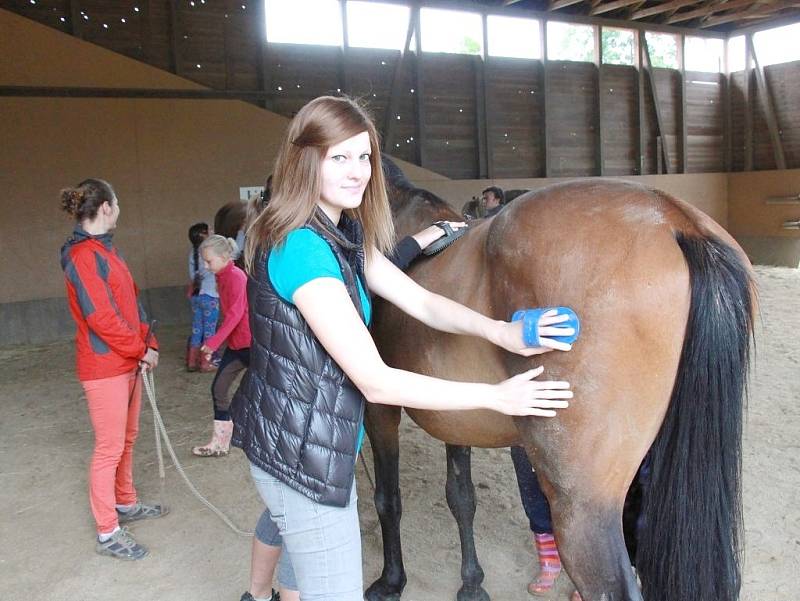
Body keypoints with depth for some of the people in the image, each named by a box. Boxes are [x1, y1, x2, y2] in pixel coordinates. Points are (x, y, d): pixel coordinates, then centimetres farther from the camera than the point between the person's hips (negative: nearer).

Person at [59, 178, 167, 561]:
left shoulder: (105, 250, 14)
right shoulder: (82, 255, -17)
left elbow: (131, 301, 14)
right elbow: (100, 317, -21)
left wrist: (149, 344, 4)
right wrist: (140, 350, -11)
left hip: (129, 361, 9)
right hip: (104, 367, -9)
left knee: (127, 439, 20)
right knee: (110, 448, -1)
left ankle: (126, 504, 36)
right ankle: (108, 533, 10)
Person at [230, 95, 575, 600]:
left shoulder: (344, 235, 4)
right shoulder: (302, 248, -26)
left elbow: (420, 302, -2)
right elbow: (377, 383, -28)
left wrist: (502, 332, -19)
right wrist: (497, 397, -23)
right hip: (305, 454, -10)